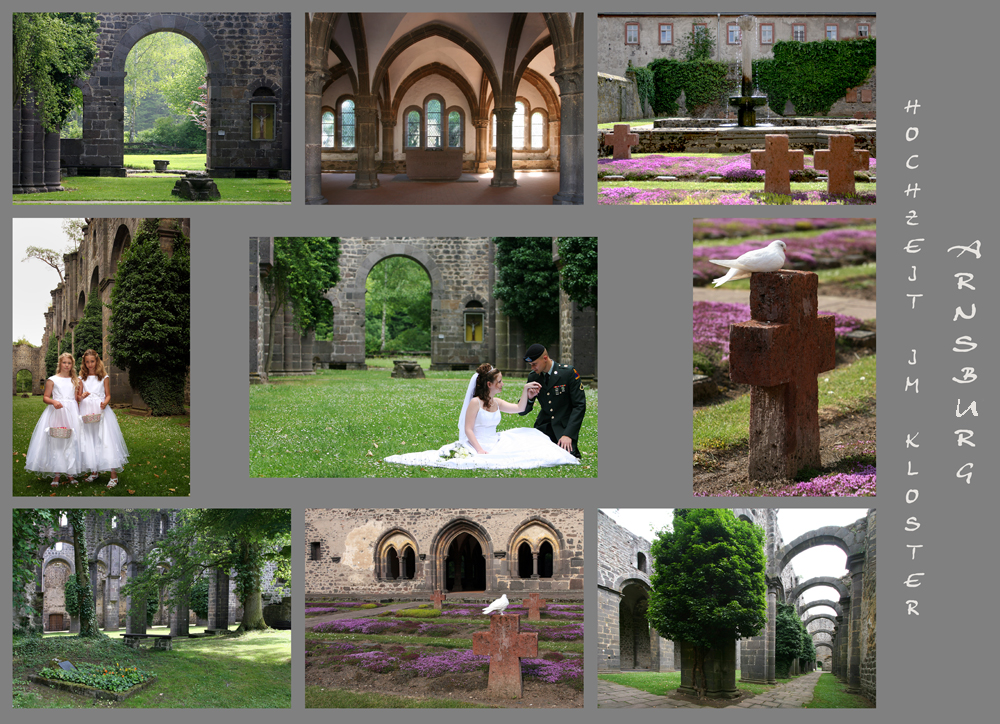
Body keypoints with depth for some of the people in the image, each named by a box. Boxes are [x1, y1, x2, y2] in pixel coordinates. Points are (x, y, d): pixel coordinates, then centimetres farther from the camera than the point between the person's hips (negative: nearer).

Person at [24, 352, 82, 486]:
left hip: (72, 412, 2)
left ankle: (70, 473, 7)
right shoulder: (52, 380, 4)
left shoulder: (75, 381, 13)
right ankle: (56, 474, -3)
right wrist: (53, 402, -16)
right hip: (56, 412, -2)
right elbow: (45, 397, 1)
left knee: (71, 443, 0)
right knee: (55, 443, -7)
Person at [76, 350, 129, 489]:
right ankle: (94, 472, 18)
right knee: (89, 442, 5)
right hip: (86, 412, 3)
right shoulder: (82, 378, 9)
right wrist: (82, 396, -13)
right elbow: (78, 398, 10)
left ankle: (114, 476, -10)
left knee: (106, 441, -9)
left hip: (101, 411, -3)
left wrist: (105, 403, -16)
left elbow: (108, 395, 5)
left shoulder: (104, 377, 3)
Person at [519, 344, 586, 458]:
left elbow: (579, 406, -10)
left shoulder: (569, 373, -9)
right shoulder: (533, 377, 4)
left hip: (565, 427, -4)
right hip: (544, 427, 4)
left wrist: (568, 435, -19)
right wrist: (529, 397, -19)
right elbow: (522, 411, 5)